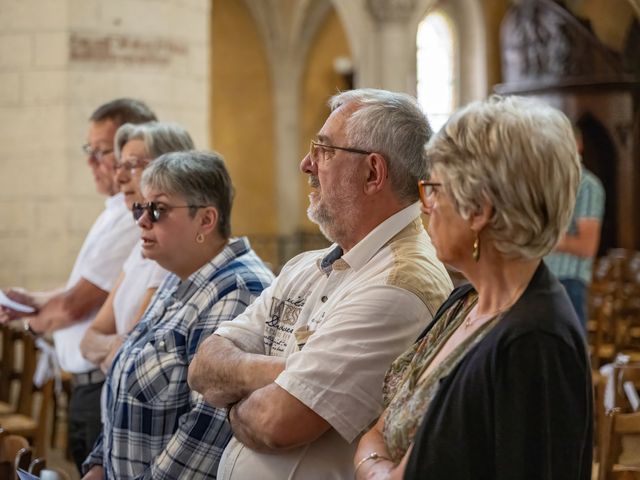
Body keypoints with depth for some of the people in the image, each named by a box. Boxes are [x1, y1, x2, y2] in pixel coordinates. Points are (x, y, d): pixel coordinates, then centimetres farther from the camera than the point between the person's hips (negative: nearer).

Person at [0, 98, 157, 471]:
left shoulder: (135, 221, -20)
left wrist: (33, 321, 2)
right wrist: (31, 300, 7)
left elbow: (75, 306, -19)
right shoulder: (117, 213, 14)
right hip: (90, 387, 10)